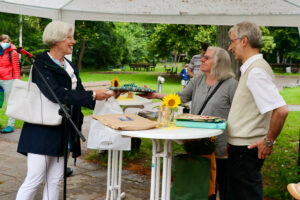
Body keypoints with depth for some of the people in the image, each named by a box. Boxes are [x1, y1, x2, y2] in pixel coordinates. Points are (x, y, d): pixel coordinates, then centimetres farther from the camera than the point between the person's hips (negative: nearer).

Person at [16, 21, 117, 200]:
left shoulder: (70, 66, 14)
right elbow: (57, 94, -25)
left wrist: (106, 96, -2)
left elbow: (79, 95, 13)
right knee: (35, 180, -4)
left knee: (55, 181, 12)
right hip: (42, 133, -7)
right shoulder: (42, 65, -11)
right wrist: (93, 95, -24)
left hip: (62, 133, 8)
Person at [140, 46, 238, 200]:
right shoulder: (198, 80, 9)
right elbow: (181, 97, 4)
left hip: (220, 148, -5)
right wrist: (156, 95, -8)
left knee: (223, 186, 7)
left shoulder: (231, 84, -9)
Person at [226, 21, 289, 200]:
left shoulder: (256, 71, -20)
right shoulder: (251, 68, 13)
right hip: (241, 147, 10)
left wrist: (269, 141, -18)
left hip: (246, 150, -10)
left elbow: (281, 110, -29)